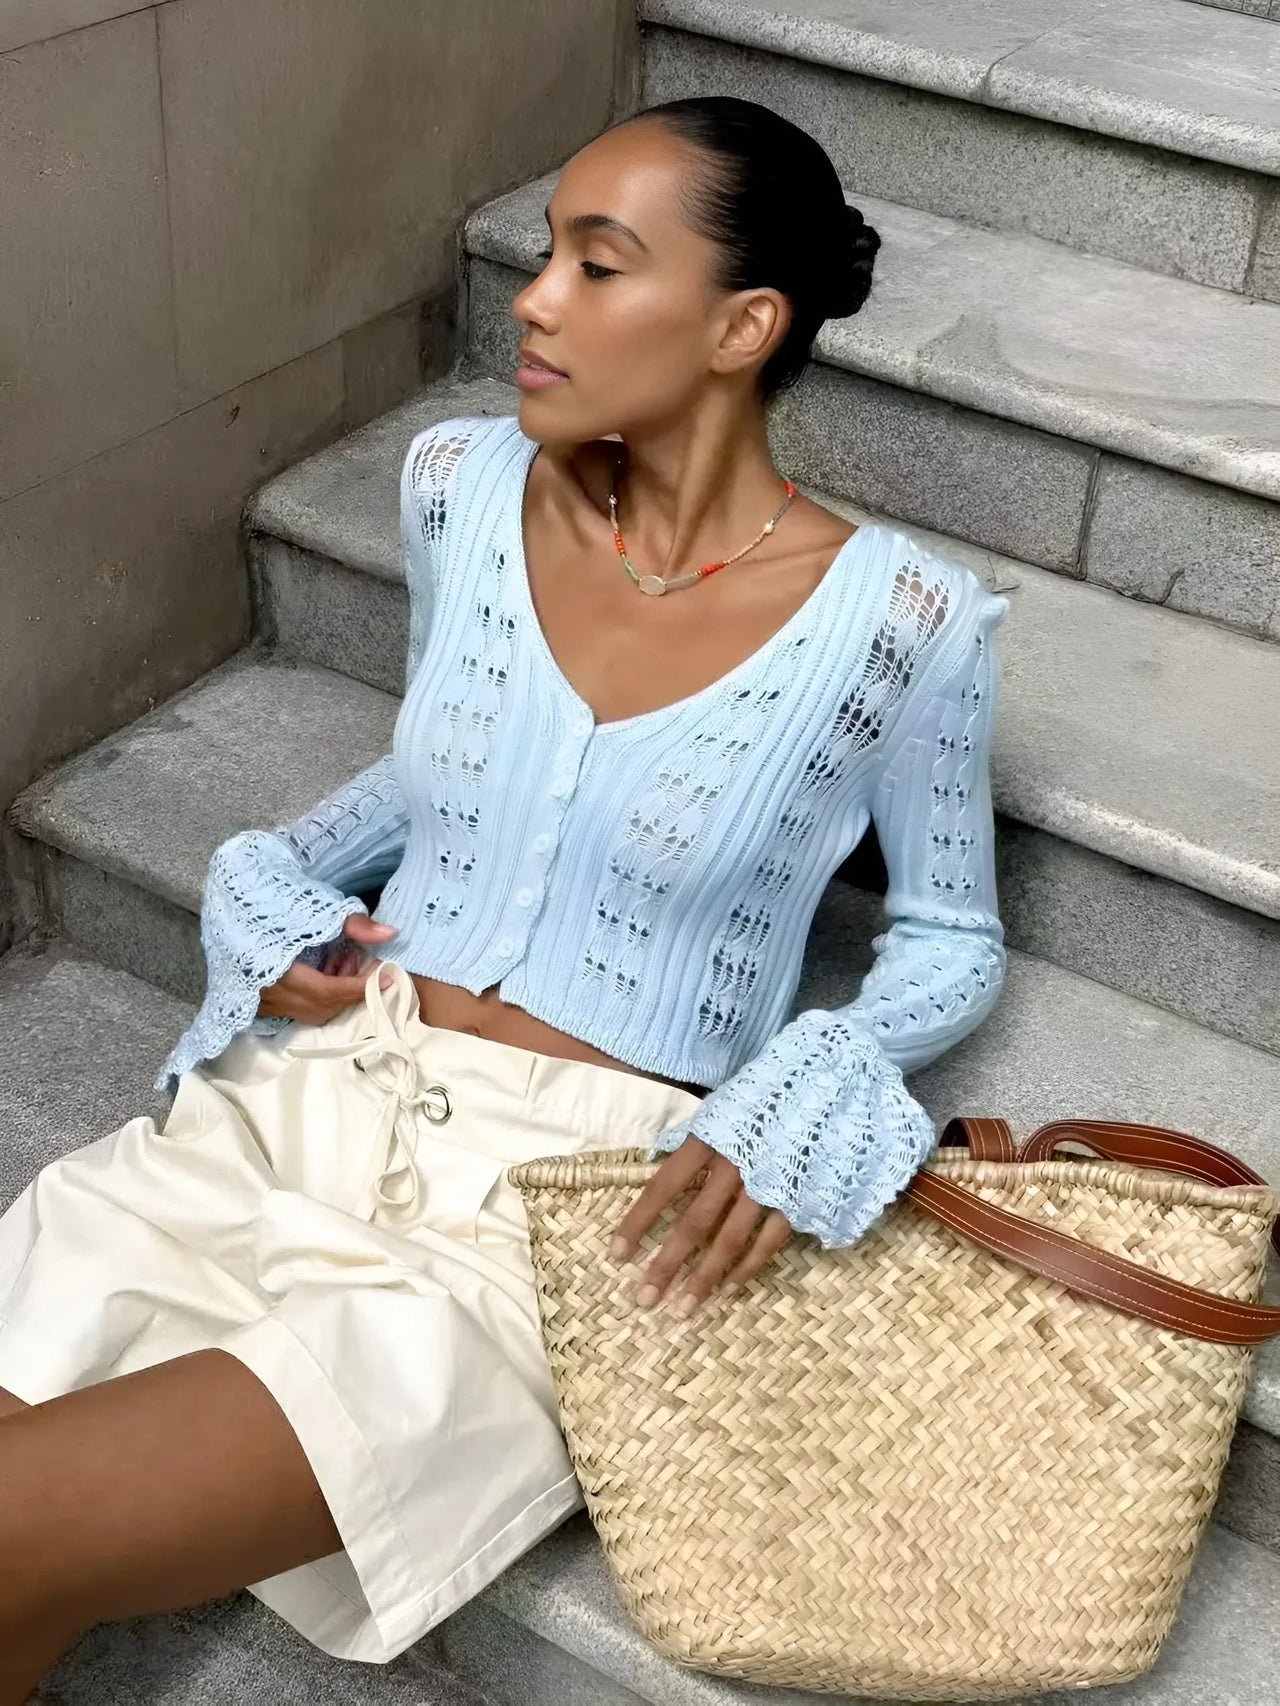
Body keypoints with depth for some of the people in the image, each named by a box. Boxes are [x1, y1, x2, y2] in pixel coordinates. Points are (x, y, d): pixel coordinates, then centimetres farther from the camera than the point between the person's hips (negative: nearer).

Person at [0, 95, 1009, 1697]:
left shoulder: (897, 620, -10)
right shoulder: (460, 484, 3)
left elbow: (952, 938, 4)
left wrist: (809, 1095, -14)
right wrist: (274, 881, 2)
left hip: (560, 1202, -4)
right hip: (296, 1100, 5)